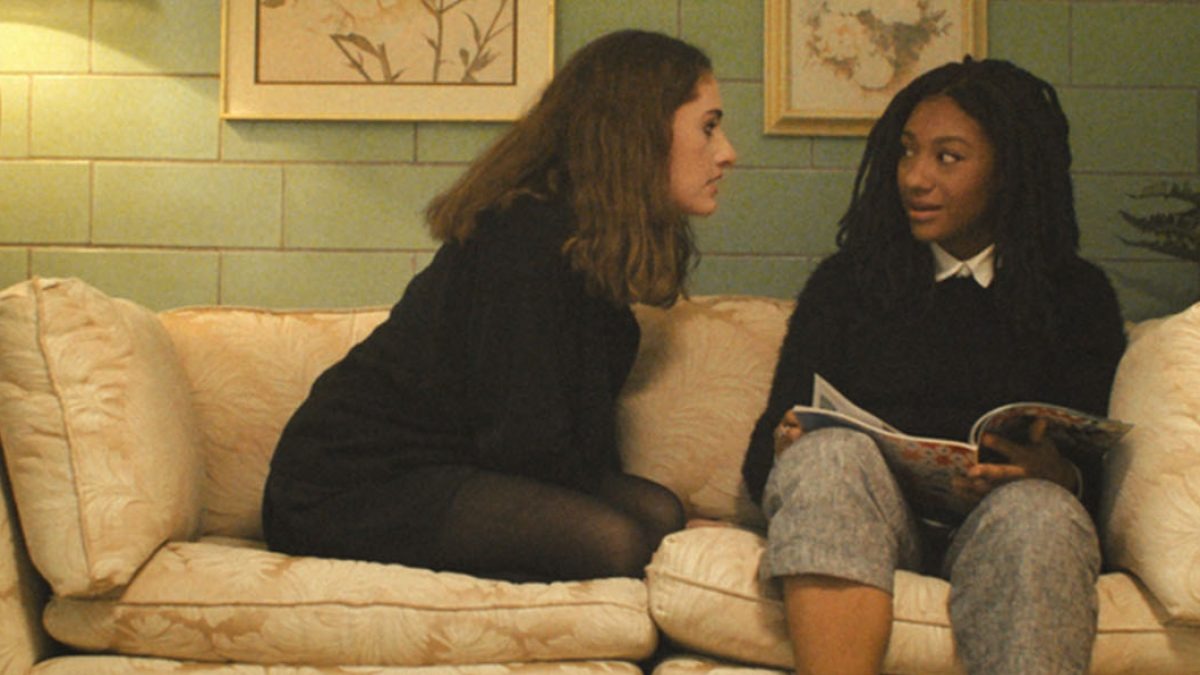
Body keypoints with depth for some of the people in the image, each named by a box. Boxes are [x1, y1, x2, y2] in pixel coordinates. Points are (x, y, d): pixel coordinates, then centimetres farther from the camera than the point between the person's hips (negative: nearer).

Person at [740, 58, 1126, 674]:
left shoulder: (1077, 295, 15)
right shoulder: (845, 281, 17)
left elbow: (1089, 463, 6)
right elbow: (769, 450, 10)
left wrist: (1053, 474, -19)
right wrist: (792, 455, -16)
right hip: (863, 515, 1)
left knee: (1039, 512, -35)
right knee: (832, 451, -33)